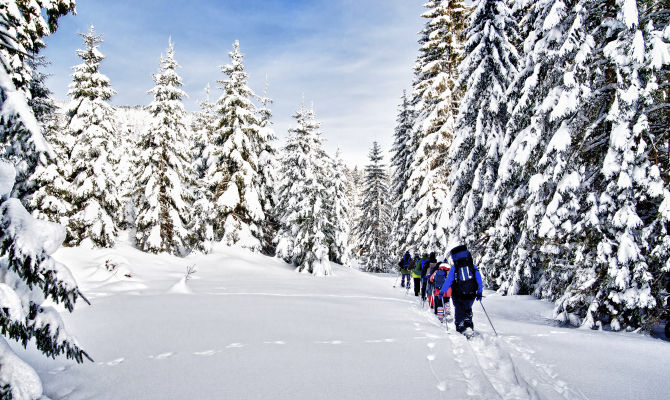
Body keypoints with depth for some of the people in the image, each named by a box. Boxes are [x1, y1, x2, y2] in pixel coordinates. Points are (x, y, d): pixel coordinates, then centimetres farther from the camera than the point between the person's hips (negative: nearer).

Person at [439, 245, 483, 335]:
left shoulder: (454, 269, -10)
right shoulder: (474, 268, -3)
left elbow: (448, 282, -7)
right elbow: (479, 281, 2)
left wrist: (442, 292, 6)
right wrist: (479, 293, 14)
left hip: (458, 297, -2)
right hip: (471, 296, 2)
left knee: (459, 312, 17)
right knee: (468, 311, 27)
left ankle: (460, 329, 15)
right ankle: (469, 326, 15)